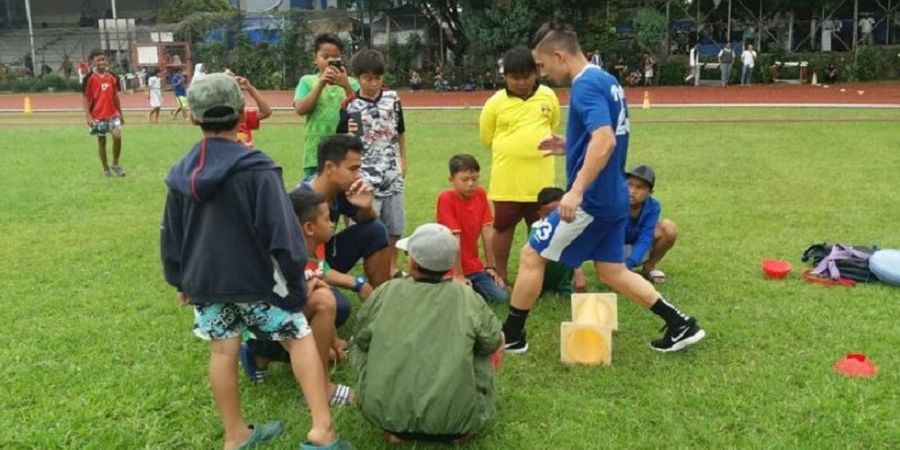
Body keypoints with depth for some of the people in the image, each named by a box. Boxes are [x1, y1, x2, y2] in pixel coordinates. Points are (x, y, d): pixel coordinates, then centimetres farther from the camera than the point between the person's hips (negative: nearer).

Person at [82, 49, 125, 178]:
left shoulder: (112, 77, 5)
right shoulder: (90, 78, -6)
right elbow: (86, 98, -5)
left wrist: (120, 113, 15)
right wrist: (88, 116, -12)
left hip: (113, 113, 2)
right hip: (97, 116, -2)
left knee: (117, 136, -14)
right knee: (101, 141, 6)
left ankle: (115, 164, 5)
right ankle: (106, 169, 17)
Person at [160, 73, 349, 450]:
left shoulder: (181, 173, 3)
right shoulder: (257, 169, -17)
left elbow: (170, 236, 12)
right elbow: (282, 234, -19)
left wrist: (180, 281, 24)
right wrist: (295, 282, -9)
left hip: (204, 280, 6)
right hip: (254, 279, -5)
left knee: (222, 350, 14)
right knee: (300, 338, 5)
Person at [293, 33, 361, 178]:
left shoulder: (351, 82, 4)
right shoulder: (307, 81, 4)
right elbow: (300, 109, -10)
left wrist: (346, 86, -18)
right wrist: (321, 83, -14)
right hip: (316, 154, 0)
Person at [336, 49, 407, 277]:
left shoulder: (392, 98, 2)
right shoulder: (350, 106, -9)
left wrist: (403, 160, 16)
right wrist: (350, 136, -27)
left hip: (392, 174, 4)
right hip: (365, 177, -4)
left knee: (394, 225, 13)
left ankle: (392, 267, 30)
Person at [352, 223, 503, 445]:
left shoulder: (386, 292, 3)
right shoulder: (467, 298, 2)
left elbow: (361, 339, 18)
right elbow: (494, 344, 18)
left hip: (385, 412, 0)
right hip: (452, 417, 0)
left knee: (361, 348, 26)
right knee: (482, 352, 26)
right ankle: (463, 428, 14)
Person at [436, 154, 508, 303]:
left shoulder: (480, 194, -2)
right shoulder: (446, 198, -21)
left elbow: (487, 230, -2)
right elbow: (454, 238, -21)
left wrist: (490, 266, -1)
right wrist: (458, 275, -19)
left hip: (474, 266, 6)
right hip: (452, 269, -5)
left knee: (501, 296, -7)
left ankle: (471, 286, 16)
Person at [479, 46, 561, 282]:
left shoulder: (548, 96, 0)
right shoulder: (496, 102, -7)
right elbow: (487, 137, 4)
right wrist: (511, 151, 7)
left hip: (540, 177, 2)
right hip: (507, 178, -2)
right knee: (503, 227, 8)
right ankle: (501, 276, 22)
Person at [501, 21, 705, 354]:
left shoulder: (586, 86, -18)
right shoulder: (606, 80, 12)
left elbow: (605, 142, -31)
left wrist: (576, 191, -33)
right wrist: (570, 147, 17)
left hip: (591, 199, -10)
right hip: (613, 196, 10)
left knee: (531, 256, 2)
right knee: (612, 272, 17)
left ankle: (511, 336, 14)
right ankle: (681, 325, 19)